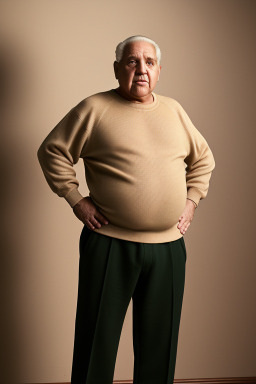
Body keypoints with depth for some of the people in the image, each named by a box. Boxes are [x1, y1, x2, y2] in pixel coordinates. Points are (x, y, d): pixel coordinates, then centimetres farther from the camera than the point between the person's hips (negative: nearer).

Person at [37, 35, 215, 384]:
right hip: (110, 243, -3)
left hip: (169, 246, 4)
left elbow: (203, 158, 22)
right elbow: (52, 151, 2)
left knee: (160, 343, 13)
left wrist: (192, 199, 11)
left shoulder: (174, 110, 11)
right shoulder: (94, 108, -2)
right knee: (98, 339, 6)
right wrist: (76, 200, -5)